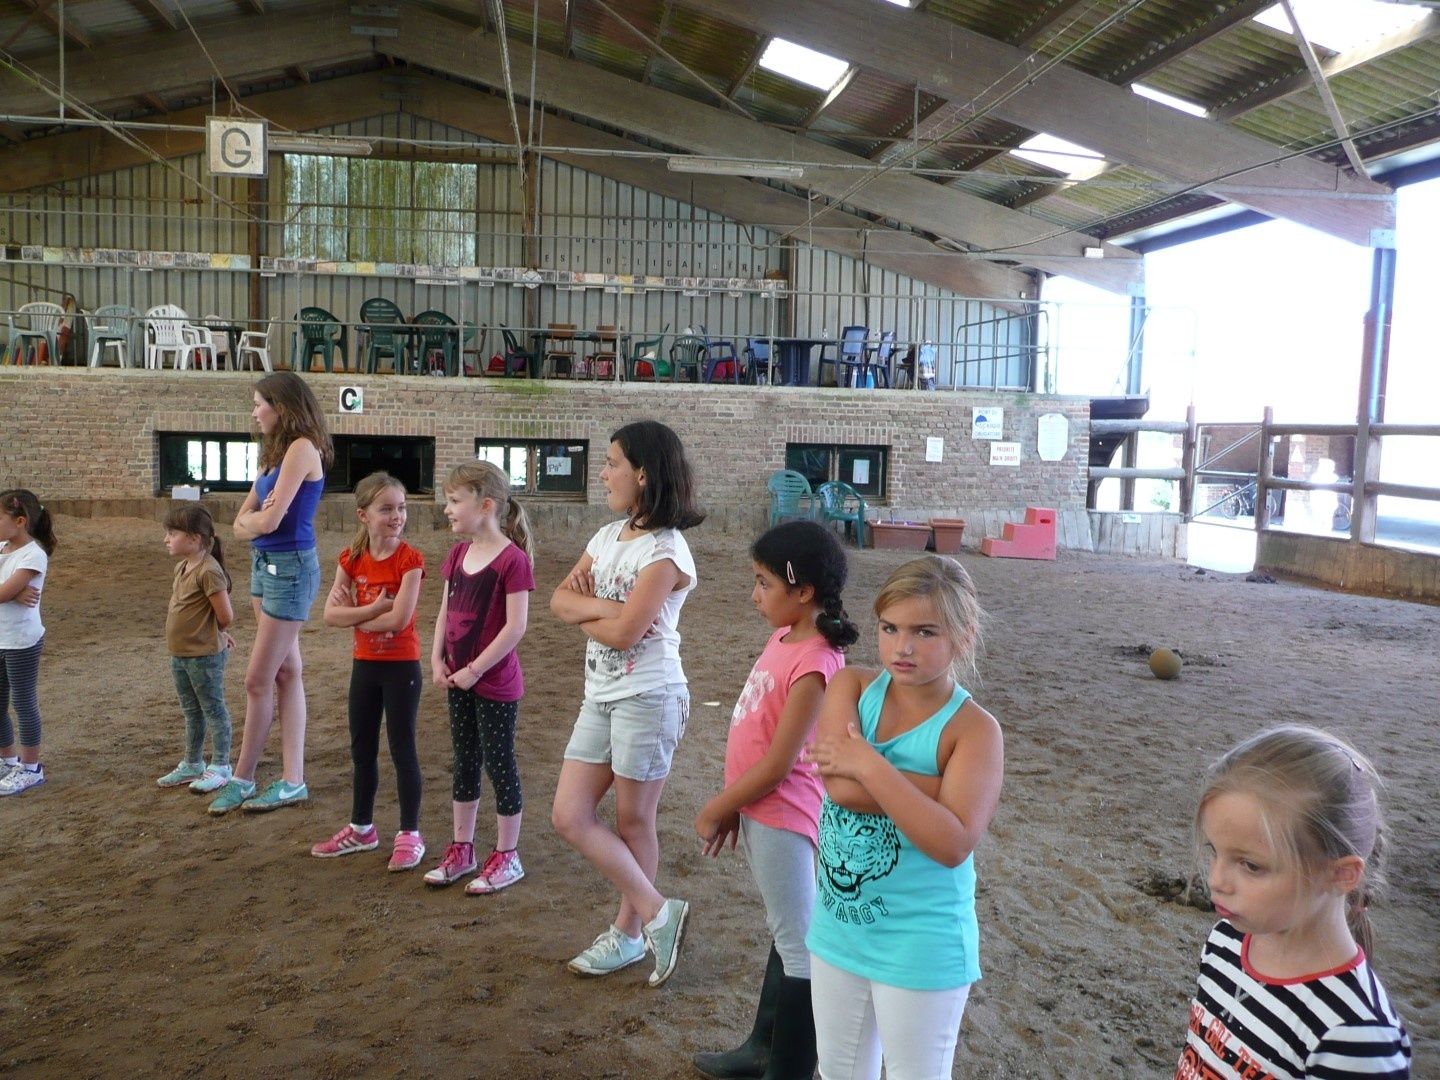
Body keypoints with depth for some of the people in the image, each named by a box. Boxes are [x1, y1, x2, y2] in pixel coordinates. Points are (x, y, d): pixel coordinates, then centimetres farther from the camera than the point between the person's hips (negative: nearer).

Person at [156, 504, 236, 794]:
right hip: (180, 655, 9)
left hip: (205, 656, -9)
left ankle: (220, 767, 14)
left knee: (213, 710, 3)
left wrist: (215, 633, -2)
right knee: (191, 712, 19)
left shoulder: (209, 571, -22)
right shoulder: (182, 567, 7)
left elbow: (226, 616, -21)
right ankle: (192, 764, 32)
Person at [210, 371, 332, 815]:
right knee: (286, 674, 10)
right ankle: (293, 779, 16)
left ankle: (242, 779, 11)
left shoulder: (302, 448, -14)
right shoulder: (276, 453, 15)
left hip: (290, 568, -10)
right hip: (265, 564, 10)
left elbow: (270, 520, -19)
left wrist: (254, 517, 1)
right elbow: (242, 522, 11)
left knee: (258, 680, -2)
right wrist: (256, 518, -9)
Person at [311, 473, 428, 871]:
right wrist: (373, 608, -20)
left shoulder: (409, 559, -15)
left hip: (401, 666, -5)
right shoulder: (352, 559, -1)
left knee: (402, 748, 2)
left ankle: (409, 834, 14)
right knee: (362, 749, 16)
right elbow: (330, 615, -8)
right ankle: (362, 828, 32)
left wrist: (353, 614, -11)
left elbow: (399, 619, -24)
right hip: (364, 664, 6)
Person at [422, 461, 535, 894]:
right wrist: (437, 660, 0)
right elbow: (445, 612, 12)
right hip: (458, 680, 8)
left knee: (499, 763, 5)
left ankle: (507, 856, 19)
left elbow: (515, 626, -21)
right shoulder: (458, 553, 6)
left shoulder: (512, 558, -18)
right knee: (464, 763, 17)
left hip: (495, 682, -7)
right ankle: (461, 849, 31)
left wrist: (475, 670, -17)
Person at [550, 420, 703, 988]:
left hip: (648, 697, -8)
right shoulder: (608, 536, 10)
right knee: (570, 817, 7)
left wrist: (584, 607, -5)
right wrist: (599, 606, -12)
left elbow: (623, 630, -22)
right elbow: (560, 600, 6)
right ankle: (657, 913, 19)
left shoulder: (666, 549, -15)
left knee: (633, 821, 5)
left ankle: (630, 932, 24)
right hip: (600, 696, 8)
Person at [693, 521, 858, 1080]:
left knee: (798, 946, 7)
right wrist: (732, 806, 12)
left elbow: (777, 765, -22)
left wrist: (716, 811, -11)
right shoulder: (785, 637, 3)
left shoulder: (814, 663, -24)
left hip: (781, 816, -9)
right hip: (756, 809, 9)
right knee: (786, 933, 23)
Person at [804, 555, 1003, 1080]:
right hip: (838, 928, 5)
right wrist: (950, 785, -25)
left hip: (920, 946, -4)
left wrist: (870, 765, -28)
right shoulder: (851, 685, -7)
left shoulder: (973, 729, -17)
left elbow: (953, 844, -28)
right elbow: (841, 786, -23)